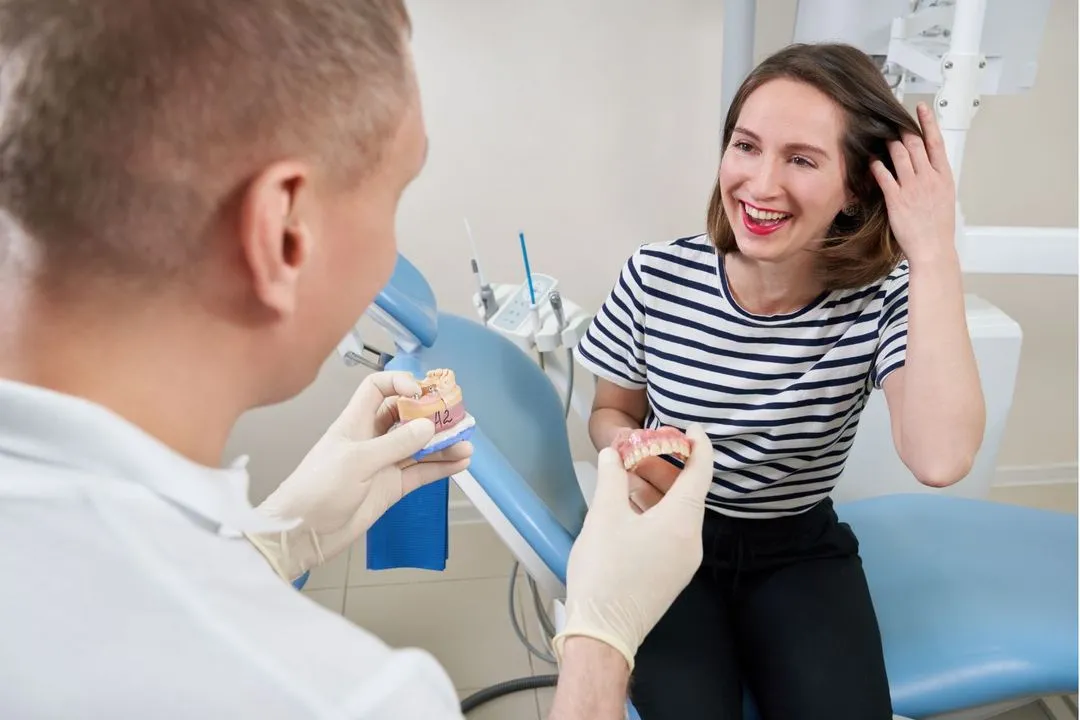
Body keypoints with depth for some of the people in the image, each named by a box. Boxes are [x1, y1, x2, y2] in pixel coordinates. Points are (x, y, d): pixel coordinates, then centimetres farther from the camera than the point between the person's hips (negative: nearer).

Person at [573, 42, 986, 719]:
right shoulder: (655, 277, -14)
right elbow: (610, 412, 3)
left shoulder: (886, 299, -14)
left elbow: (940, 459, -33)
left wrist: (934, 255, -30)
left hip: (802, 550, 1)